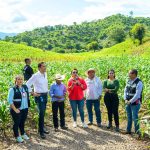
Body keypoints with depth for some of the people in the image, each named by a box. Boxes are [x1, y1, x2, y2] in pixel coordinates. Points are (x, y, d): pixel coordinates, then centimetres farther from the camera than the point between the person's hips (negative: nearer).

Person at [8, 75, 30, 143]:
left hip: (25, 109, 5)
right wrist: (15, 109, -16)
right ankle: (17, 136, 22)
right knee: (16, 123, 6)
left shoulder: (25, 87, 6)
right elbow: (10, 100, -15)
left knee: (22, 122, 17)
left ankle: (23, 134, 35)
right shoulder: (12, 89, -12)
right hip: (17, 110, -5)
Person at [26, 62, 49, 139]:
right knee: (41, 113, -7)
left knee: (43, 113, 15)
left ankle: (42, 128, 27)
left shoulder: (45, 74, 7)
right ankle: (41, 131, 1)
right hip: (39, 96, -7)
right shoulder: (36, 76, -14)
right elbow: (27, 84, -15)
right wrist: (33, 93, -13)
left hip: (45, 95, 7)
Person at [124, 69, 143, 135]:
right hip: (128, 103, 7)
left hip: (135, 103, -7)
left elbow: (137, 94, -19)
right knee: (129, 117, 15)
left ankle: (137, 132, 9)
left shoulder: (139, 82, -15)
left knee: (135, 117, -3)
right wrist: (126, 99, -2)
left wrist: (130, 101, -15)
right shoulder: (129, 81, 7)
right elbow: (125, 91, 10)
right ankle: (128, 130, 27)